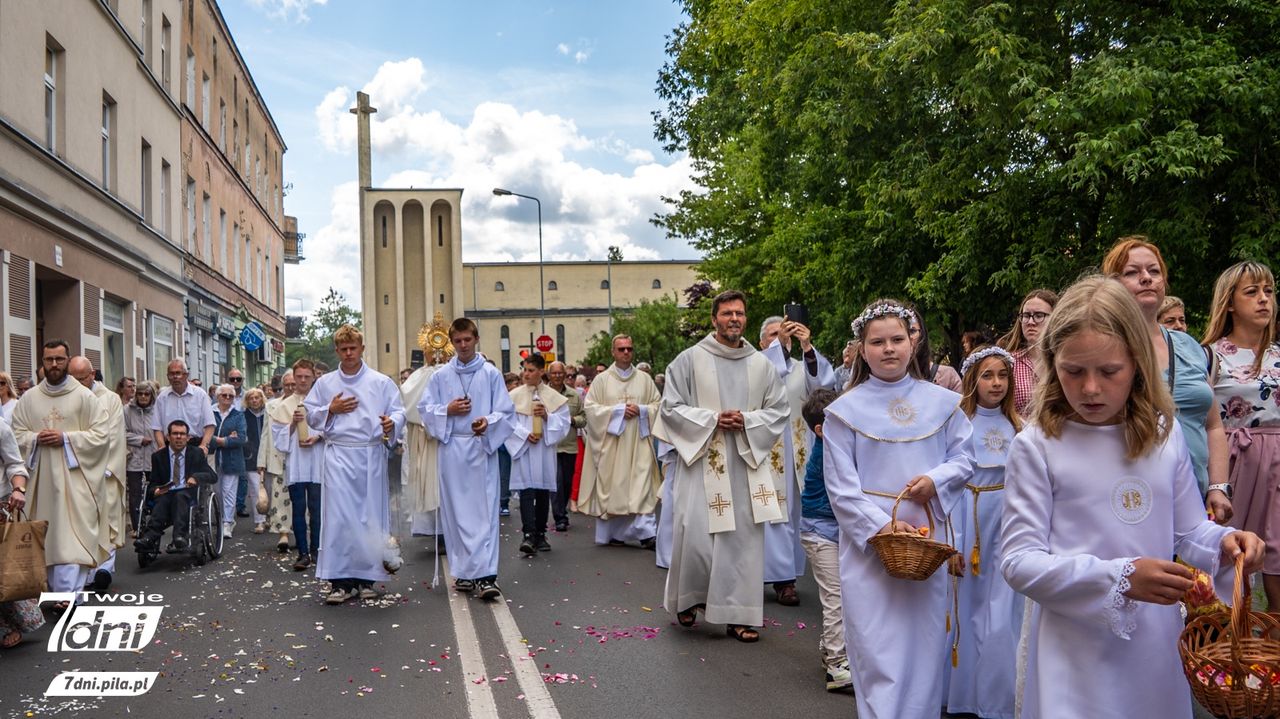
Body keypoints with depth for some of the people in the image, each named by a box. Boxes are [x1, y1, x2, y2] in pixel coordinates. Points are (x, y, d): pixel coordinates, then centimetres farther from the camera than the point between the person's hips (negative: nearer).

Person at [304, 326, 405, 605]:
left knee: (370, 514, 3)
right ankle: (340, 580, -3)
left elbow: (398, 411, 3)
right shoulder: (324, 384, 12)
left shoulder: (382, 382, 5)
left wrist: (391, 423, -19)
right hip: (338, 454, 1)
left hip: (371, 454, 0)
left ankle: (366, 577, 14)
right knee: (338, 515, -6)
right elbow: (310, 415, 17)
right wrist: (331, 410, -2)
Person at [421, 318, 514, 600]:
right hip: (452, 448, 2)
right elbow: (425, 408, 10)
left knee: (485, 511, -7)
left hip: (483, 447, -2)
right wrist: (447, 410, -8)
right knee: (456, 511, 5)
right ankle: (464, 572, 14)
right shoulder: (441, 376, 8)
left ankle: (486, 575, -11)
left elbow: (505, 411, 1)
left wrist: (488, 421, -18)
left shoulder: (491, 374, 3)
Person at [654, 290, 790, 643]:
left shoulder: (761, 364, 8)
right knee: (695, 535, -5)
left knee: (744, 538, 2)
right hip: (702, 460, -2)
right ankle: (688, 598, 21)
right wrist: (712, 419, -12)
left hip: (747, 462, 3)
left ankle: (738, 614, 11)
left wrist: (747, 421, -8)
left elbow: (779, 410, 9)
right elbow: (670, 407, -1)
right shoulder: (690, 359, 0)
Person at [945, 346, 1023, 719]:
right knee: (969, 614, 7)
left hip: (1009, 529, 3)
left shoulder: (1017, 426, 7)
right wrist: (953, 543, -12)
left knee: (1003, 623, 2)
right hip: (971, 525, -2)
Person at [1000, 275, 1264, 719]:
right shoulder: (1036, 446, -11)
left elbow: (1189, 530, 12)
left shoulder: (1165, 435, 2)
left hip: (1156, 644, 4)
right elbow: (1018, 560, -13)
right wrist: (1119, 578, -22)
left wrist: (1223, 542, -11)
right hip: (1074, 646, -4)